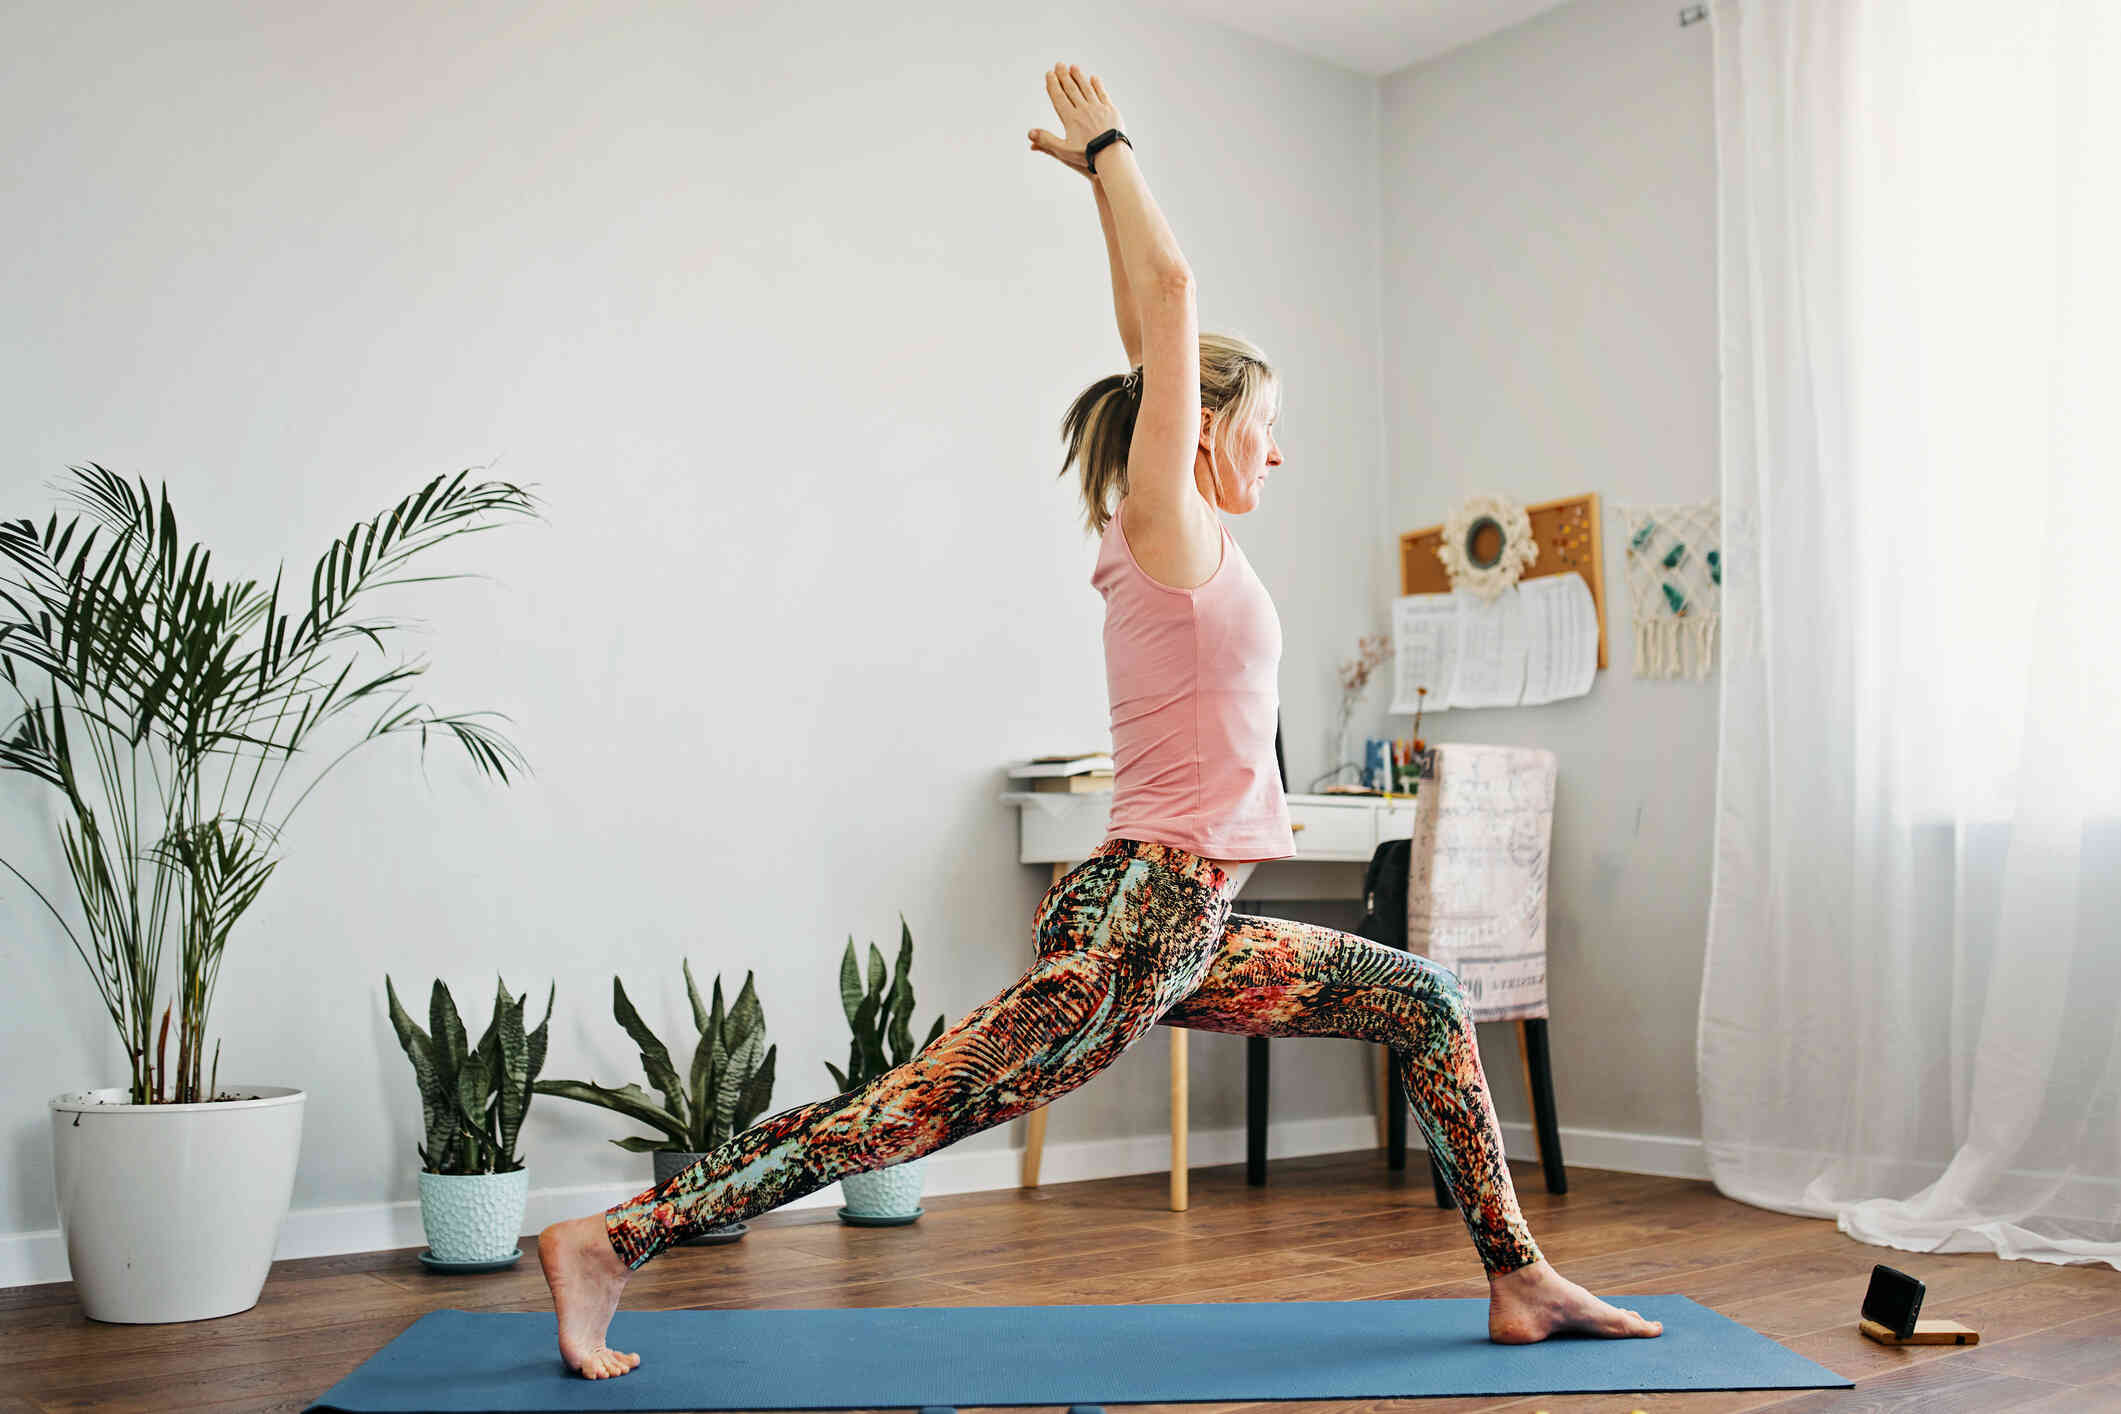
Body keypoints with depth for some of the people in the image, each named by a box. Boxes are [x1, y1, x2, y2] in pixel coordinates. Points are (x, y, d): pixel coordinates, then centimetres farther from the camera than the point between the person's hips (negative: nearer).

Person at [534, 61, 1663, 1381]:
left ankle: (1522, 1283, 21)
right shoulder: (1167, 523, -7)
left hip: (1187, 932, 10)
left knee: (1426, 1001, 15)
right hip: (1134, 925, -10)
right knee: (893, 1117, -7)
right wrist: (1106, 154, 3)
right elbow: (1168, 289, -9)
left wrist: (1107, 168, 28)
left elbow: (1155, 318, 23)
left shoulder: (1176, 536, 16)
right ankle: (609, 1240, 0)